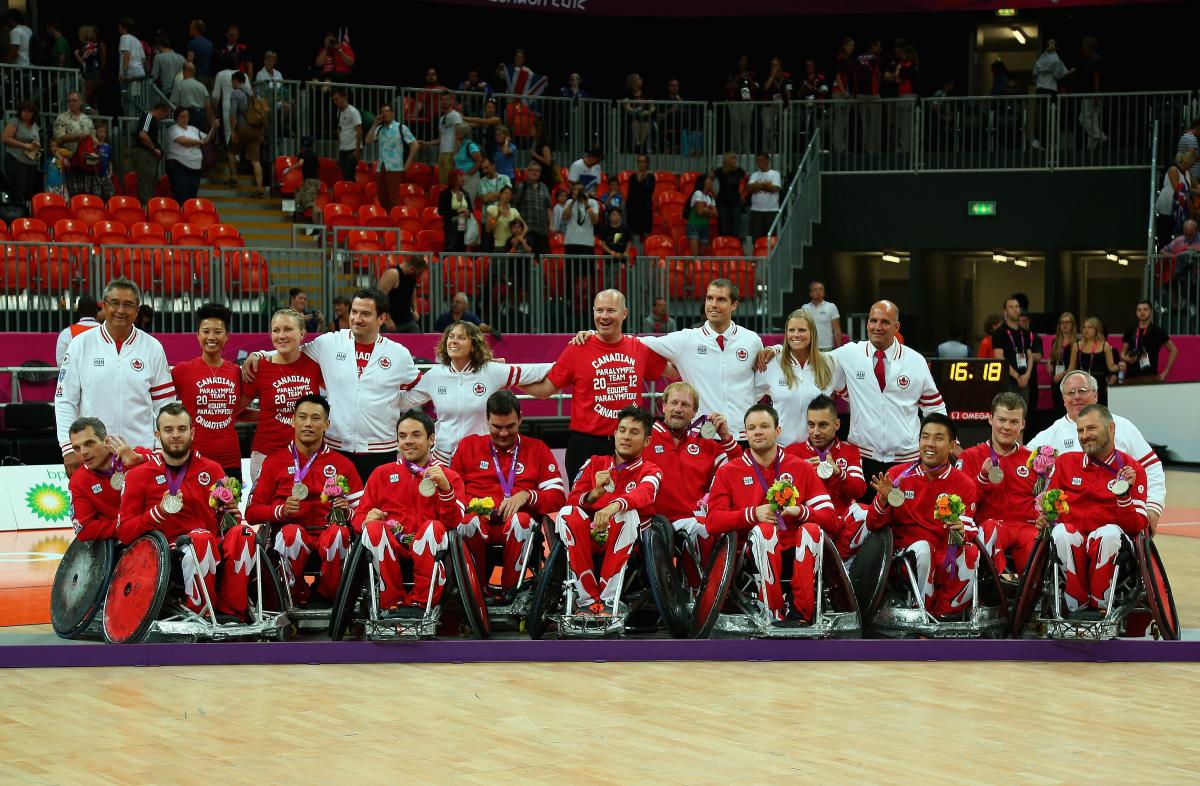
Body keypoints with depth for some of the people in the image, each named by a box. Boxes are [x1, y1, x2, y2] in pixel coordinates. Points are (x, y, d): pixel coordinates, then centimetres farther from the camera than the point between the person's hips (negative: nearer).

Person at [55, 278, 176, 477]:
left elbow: (163, 403, 7)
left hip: (141, 453, 1)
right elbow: (64, 400, 3)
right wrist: (69, 448, -4)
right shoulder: (81, 344, 3)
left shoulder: (153, 348, 5)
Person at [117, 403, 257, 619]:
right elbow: (124, 533, 2)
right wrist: (159, 511, -14)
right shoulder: (138, 476, 7)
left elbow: (224, 518, 23)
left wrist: (231, 513, -1)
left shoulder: (212, 470, 15)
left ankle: (231, 612, -20)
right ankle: (200, 614, -24)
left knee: (242, 534, -27)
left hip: (214, 554, 3)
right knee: (201, 537, -34)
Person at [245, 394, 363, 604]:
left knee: (339, 533, -36)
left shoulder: (342, 464, 17)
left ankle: (330, 597, -14)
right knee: (292, 532, -37)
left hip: (327, 531, 0)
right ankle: (297, 596, -14)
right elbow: (252, 512, 8)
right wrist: (281, 510, -10)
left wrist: (346, 511, -11)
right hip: (290, 534, 0)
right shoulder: (275, 461, 15)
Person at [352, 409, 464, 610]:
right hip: (389, 548, 1)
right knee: (374, 528, -30)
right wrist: (367, 519, -10)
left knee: (434, 527, -32)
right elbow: (359, 517, 14)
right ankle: (392, 602, -23)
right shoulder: (381, 474, 21)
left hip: (425, 549, -1)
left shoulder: (449, 476, 16)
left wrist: (445, 487, -13)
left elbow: (454, 522, 2)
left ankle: (421, 604, -23)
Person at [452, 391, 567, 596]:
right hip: (479, 522, 0)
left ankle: (512, 592, -22)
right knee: (470, 522, -36)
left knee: (521, 520, -37)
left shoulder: (537, 450, 18)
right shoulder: (468, 446, 20)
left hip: (516, 530, 0)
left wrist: (526, 496, -8)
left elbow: (558, 497, 10)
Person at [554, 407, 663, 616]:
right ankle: (587, 600, -27)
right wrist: (594, 493, -22)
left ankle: (610, 601, -31)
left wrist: (614, 506, -43)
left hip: (625, 544, -2)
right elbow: (571, 500, 1)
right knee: (567, 513, -26)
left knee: (628, 514, -32)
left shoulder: (650, 471, 5)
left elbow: (644, 494, -20)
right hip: (589, 539, 2)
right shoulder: (595, 463, 15)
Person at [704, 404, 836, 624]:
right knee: (763, 530, -32)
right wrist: (753, 514, -16)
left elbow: (831, 520, 4)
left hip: (798, 554, 1)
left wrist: (800, 511, -16)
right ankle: (774, 612, -31)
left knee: (812, 529, -30)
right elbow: (712, 521, -3)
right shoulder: (728, 473, 12)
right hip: (757, 554, -1)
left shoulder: (802, 468, 13)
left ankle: (800, 612, -28)